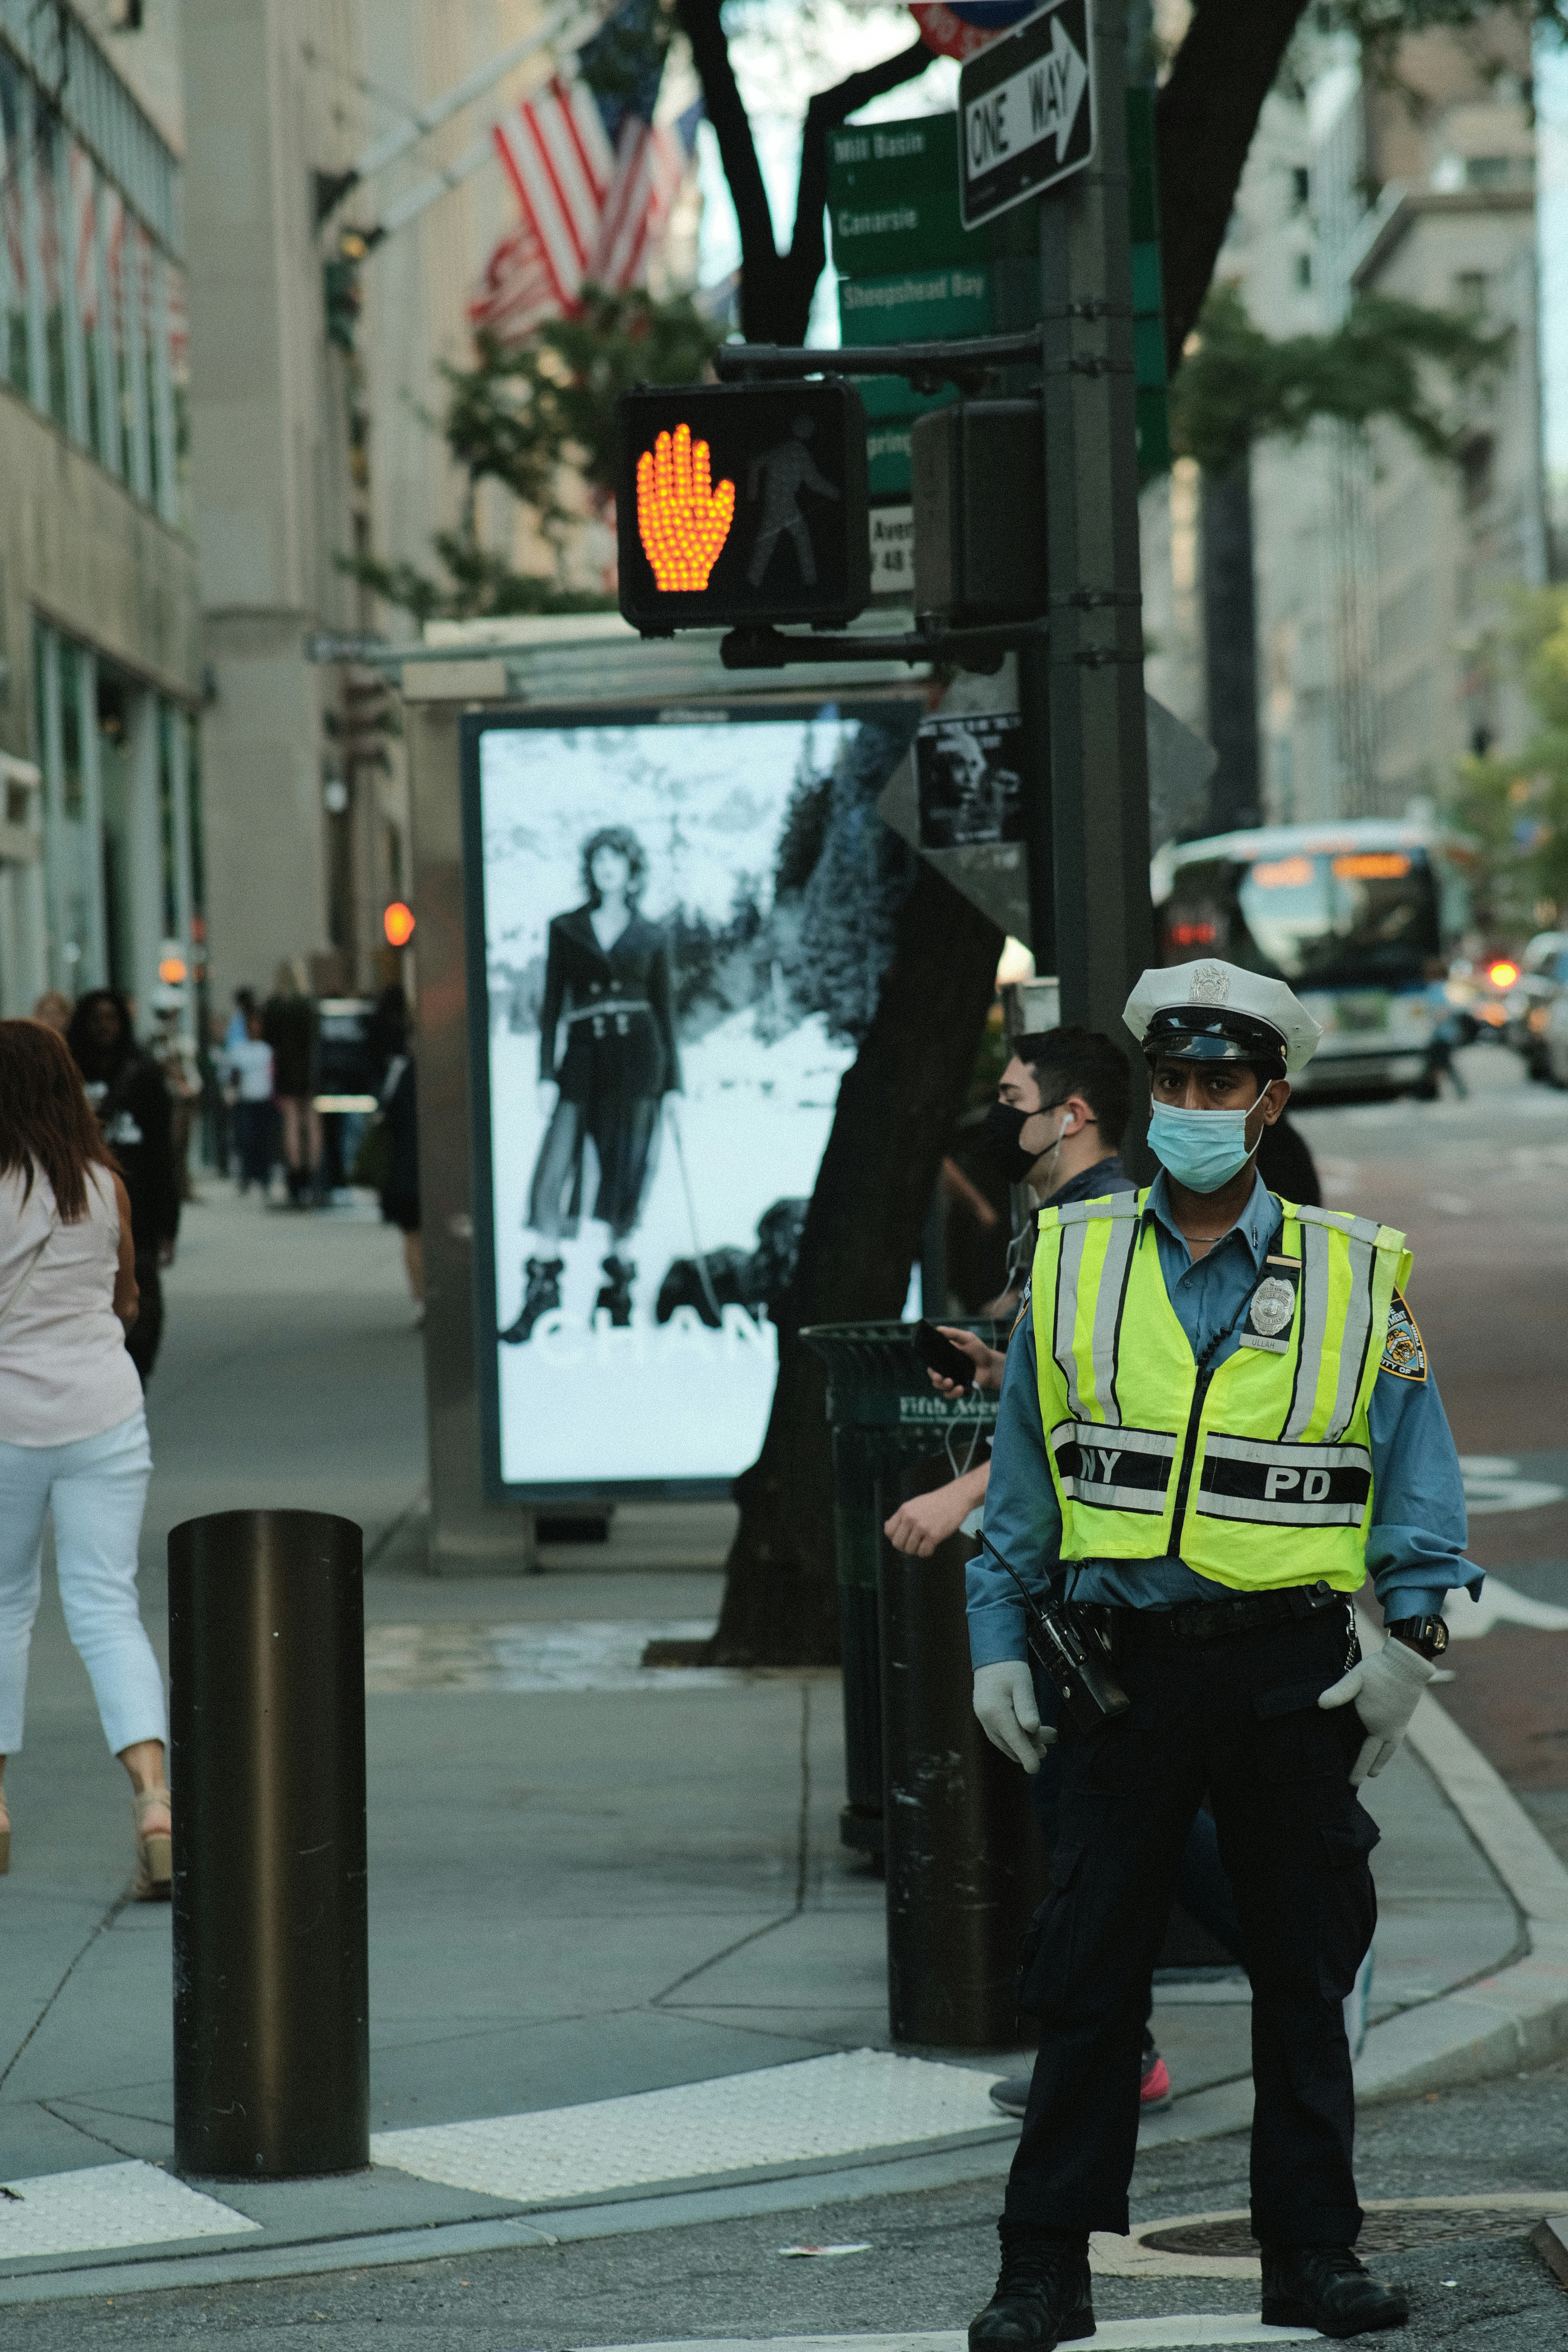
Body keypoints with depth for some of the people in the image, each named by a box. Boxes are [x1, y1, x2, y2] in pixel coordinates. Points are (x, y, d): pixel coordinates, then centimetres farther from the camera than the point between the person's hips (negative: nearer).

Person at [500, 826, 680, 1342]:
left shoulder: (650, 937, 10)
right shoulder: (565, 928, 10)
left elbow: (665, 1009, 11)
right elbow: (552, 1004, 7)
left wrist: (672, 1085, 6)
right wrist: (547, 1073, -2)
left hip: (636, 1054, 0)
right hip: (583, 1054, 0)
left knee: (626, 1172, 0)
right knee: (555, 1167, -11)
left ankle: (617, 1296, 9)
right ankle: (542, 1291, -9)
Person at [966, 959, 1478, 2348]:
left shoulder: (1355, 1279, 3)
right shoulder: (1071, 1262, 6)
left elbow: (1420, 1484, 6)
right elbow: (1021, 1488, 10)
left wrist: (1408, 1644, -3)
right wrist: (1000, 1644, 5)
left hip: (1292, 1672, 0)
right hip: (1125, 1667, 0)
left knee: (1305, 1974, 7)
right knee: (1085, 1978, 1)